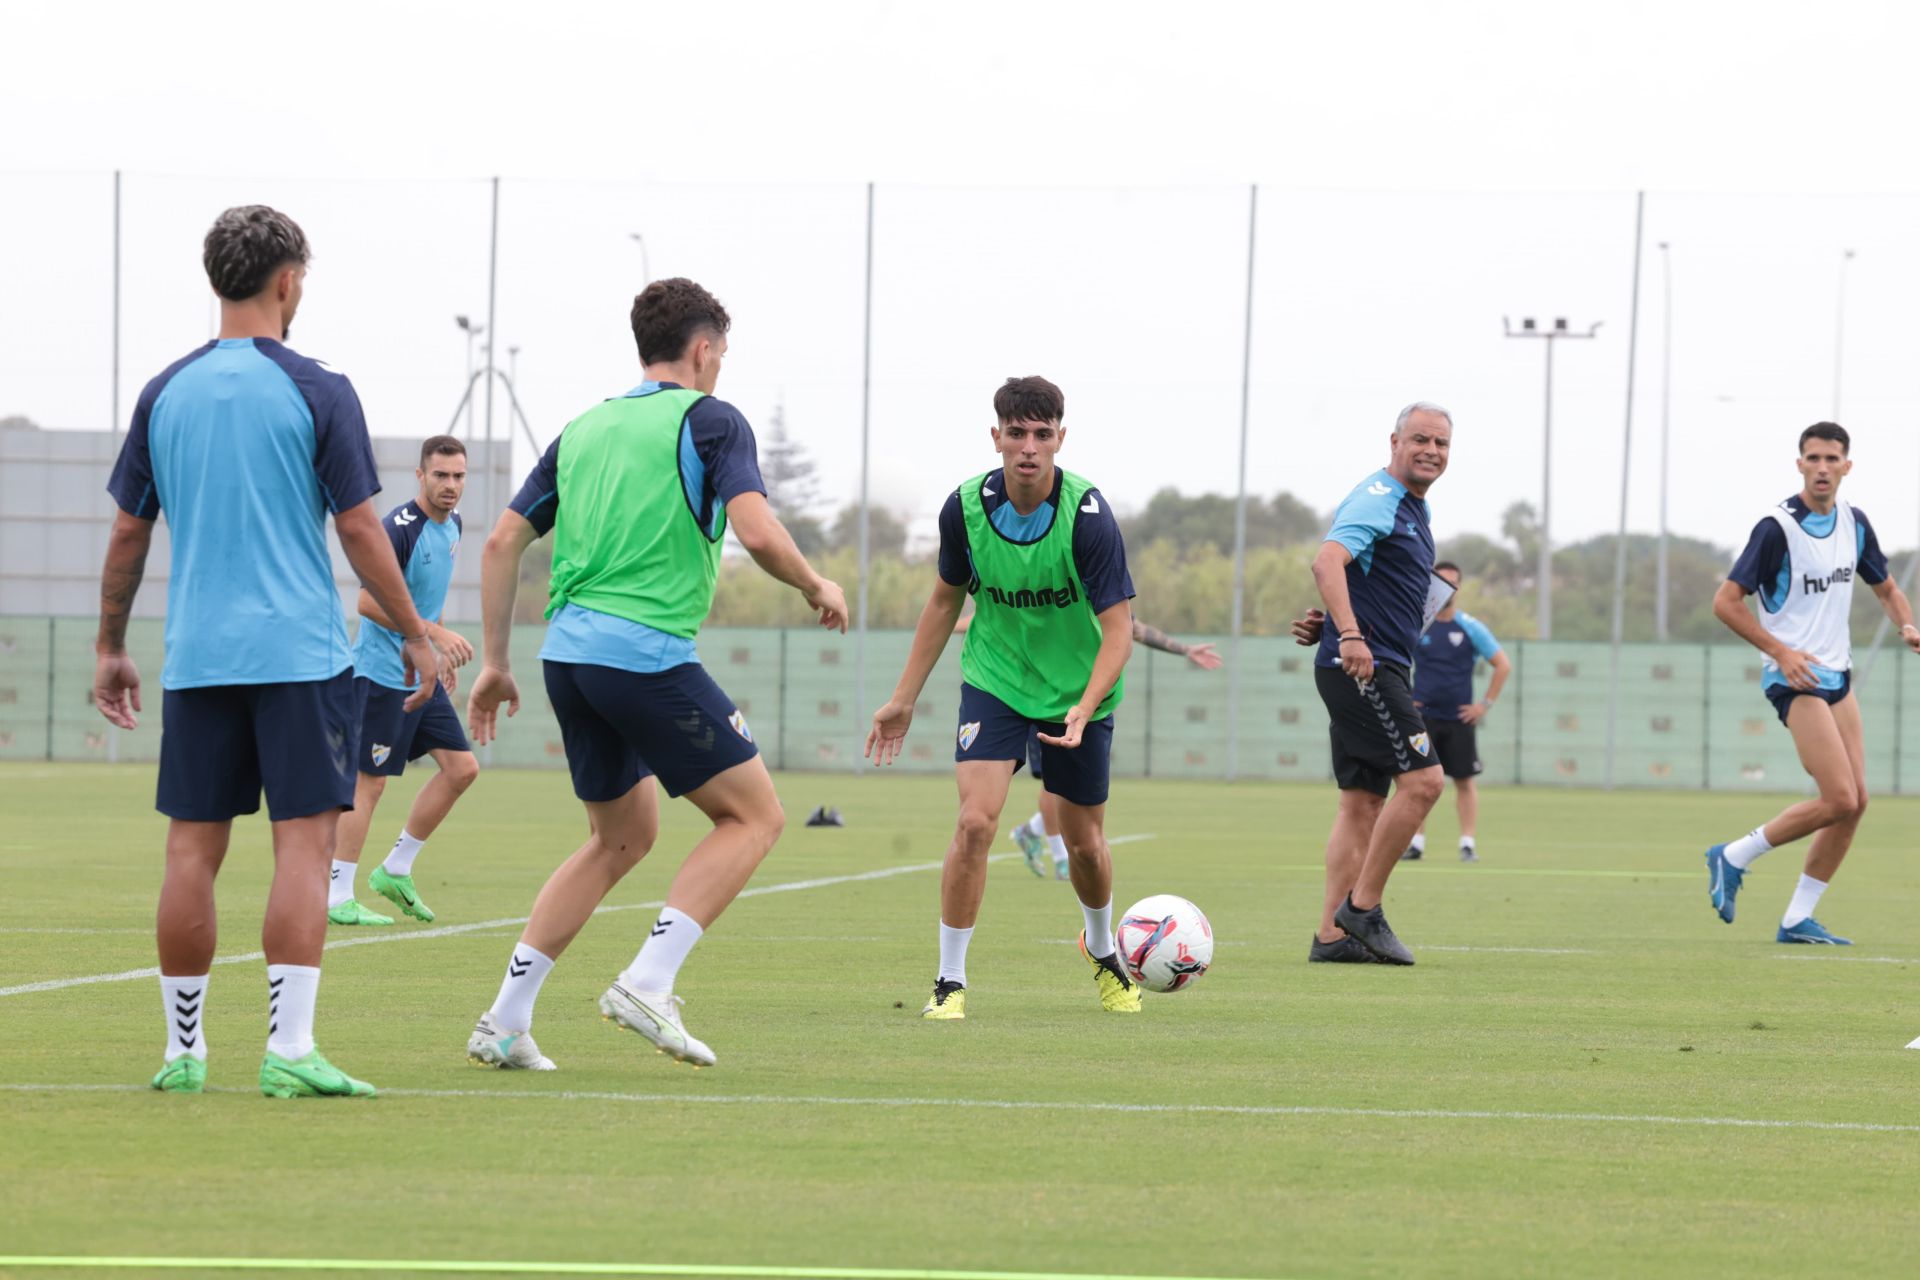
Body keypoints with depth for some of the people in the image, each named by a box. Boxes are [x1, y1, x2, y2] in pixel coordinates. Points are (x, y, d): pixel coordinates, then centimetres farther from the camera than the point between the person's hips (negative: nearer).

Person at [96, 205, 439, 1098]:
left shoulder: (166, 393, 7)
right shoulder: (316, 393, -5)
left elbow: (128, 531, 11)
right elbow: (358, 530, -5)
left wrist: (109, 647, 20)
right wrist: (414, 634, 4)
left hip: (196, 656, 4)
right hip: (299, 653, -4)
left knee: (193, 848, 7)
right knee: (304, 841, -4)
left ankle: (184, 1049, 11)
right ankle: (288, 1050, -12)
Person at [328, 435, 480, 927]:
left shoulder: (451, 526, 10)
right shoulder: (400, 528, -19)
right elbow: (370, 603, -25)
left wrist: (443, 654, 23)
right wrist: (435, 634, -29)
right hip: (382, 670, -9)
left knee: (461, 767, 5)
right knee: (369, 781, -6)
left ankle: (396, 872, 15)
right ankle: (336, 898, 0)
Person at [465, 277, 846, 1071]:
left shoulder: (583, 430, 18)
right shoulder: (709, 421, -1)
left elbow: (503, 542, 15)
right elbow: (757, 533, -14)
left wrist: (494, 662, 20)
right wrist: (816, 588, 4)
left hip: (569, 652, 7)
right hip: (647, 654, -7)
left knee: (624, 835, 21)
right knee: (754, 814, 4)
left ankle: (506, 1020, 14)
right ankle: (647, 983, -11)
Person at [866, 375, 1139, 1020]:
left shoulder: (1088, 515, -23)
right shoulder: (966, 507, -14)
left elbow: (1118, 629, -22)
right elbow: (946, 599, 5)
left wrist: (1083, 711, -38)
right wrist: (904, 698, 6)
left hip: (1078, 691, -1)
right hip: (994, 679, 1)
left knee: (1084, 842, 11)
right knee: (976, 821, -17)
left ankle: (1102, 949, 42)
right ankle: (950, 981, -8)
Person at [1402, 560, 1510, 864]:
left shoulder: (1471, 628, 1)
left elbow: (1503, 666, 5)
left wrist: (1486, 704, -1)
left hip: (1459, 717, -1)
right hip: (1422, 715, 1)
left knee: (1465, 780, -2)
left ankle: (1467, 843, 2)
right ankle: (1417, 843, 0)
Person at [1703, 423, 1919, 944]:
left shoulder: (1854, 524, 8)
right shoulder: (1776, 528, -13)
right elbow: (1726, 602, -13)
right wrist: (1781, 652, -19)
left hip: (1837, 674, 7)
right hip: (1795, 679, -7)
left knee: (1854, 803, 0)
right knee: (1839, 799, -16)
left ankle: (1798, 919, 9)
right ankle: (1732, 858, 1)